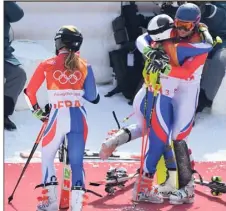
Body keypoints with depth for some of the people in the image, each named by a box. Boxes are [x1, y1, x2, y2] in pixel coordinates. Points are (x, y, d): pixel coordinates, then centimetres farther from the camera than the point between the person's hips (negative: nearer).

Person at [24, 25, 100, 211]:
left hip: (58, 118, -2)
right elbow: (93, 97, 3)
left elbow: (30, 91, 6)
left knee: (47, 157, 18)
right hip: (79, 118, 2)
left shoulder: (47, 65, -2)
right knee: (77, 161, 11)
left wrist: (37, 111, 21)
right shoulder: (84, 65, 2)